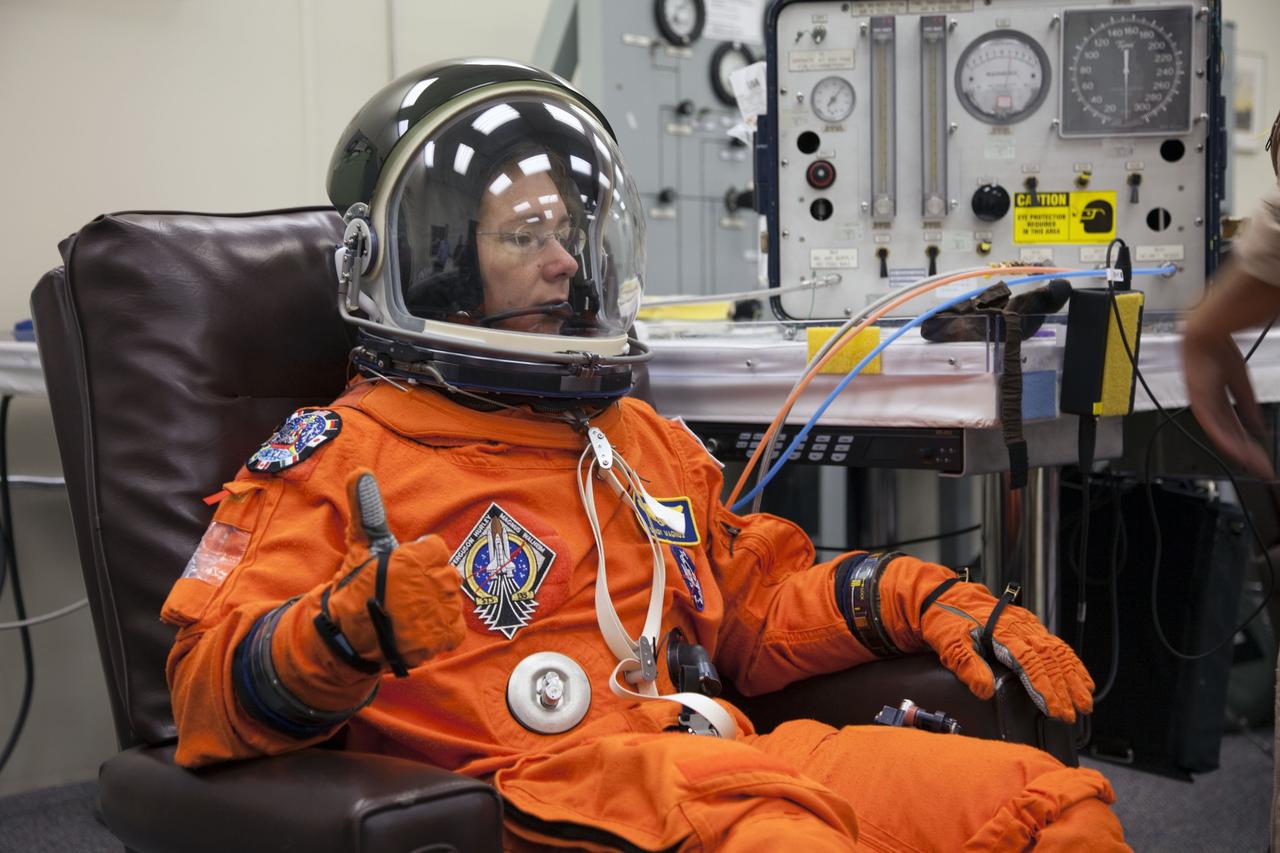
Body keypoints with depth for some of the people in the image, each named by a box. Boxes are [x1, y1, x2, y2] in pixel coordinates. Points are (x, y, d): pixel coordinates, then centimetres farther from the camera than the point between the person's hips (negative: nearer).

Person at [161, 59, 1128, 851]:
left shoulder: (638, 439, 27)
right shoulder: (340, 458, 6)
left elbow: (756, 607, 34)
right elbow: (211, 699, -3)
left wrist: (923, 600, 16)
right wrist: (349, 631, -26)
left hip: (715, 753, 7)